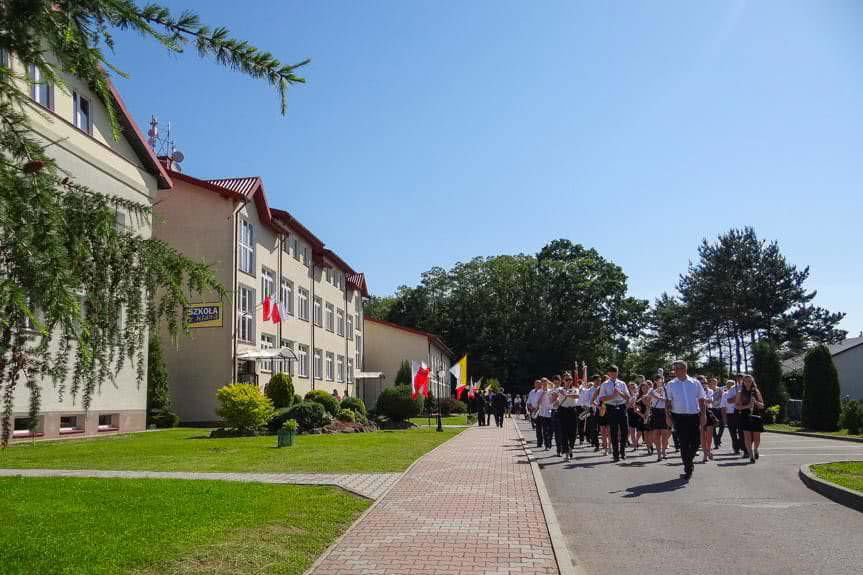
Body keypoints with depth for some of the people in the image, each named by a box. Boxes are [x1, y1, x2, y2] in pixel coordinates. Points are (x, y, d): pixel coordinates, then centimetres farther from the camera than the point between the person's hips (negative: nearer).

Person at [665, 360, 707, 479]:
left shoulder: (695, 383, 4)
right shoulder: (671, 384, 4)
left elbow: (701, 400, 7)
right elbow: (668, 401, 4)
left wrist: (703, 415, 0)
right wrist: (668, 416, -4)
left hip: (694, 416, 1)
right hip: (679, 417, -1)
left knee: (695, 442, 3)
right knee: (684, 443, -1)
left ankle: (689, 462, 30)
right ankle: (688, 468, 10)